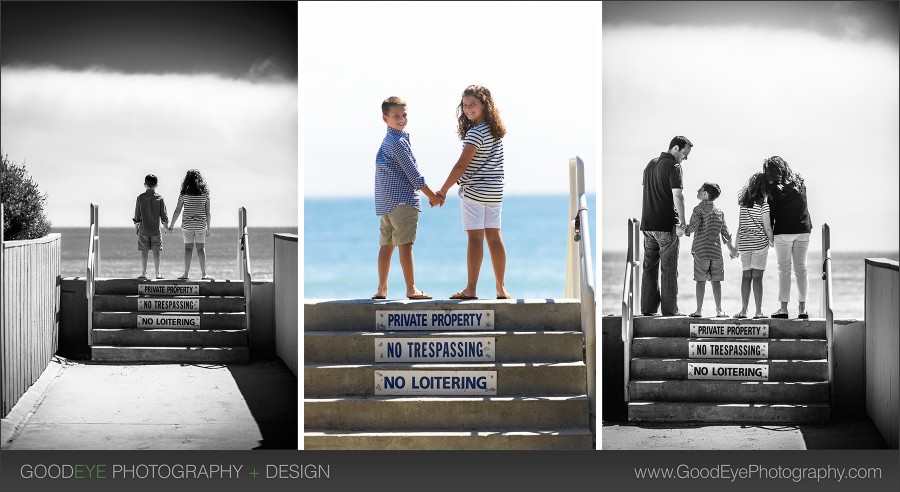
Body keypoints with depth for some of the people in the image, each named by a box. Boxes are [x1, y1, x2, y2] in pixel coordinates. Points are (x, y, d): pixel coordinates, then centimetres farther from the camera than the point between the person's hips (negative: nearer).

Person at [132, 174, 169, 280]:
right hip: (156, 229, 0)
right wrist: (165, 225, 15)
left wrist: (136, 227, 11)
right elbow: (163, 215, 0)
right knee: (156, 251, 5)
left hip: (143, 229, 0)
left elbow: (137, 215, 0)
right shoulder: (160, 198, -4)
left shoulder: (140, 198, -4)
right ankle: (157, 274, 7)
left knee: (144, 251, 3)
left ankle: (144, 273, 0)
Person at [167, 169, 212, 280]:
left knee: (188, 248, 4)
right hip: (200, 224, 1)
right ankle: (203, 274, 2)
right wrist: (208, 227, 8)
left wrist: (171, 225, 6)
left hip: (187, 224, -1)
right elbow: (208, 212, 0)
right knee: (200, 248, 5)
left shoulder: (184, 193, -4)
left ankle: (186, 273, 1)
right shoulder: (205, 193, -1)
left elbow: (177, 211, -2)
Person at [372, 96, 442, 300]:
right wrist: (432, 196, -3)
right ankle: (411, 289, -8)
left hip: (387, 200, 10)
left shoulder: (388, 140, 18)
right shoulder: (398, 142, -12)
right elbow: (412, 172, -12)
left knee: (387, 244, 10)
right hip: (403, 199, -10)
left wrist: (429, 194, 23)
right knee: (405, 244, -8)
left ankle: (381, 289, 12)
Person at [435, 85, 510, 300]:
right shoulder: (496, 130, 10)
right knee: (494, 236, 9)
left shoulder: (476, 133, -15)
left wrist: (443, 190, -11)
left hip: (474, 191, -8)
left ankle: (471, 289, -7)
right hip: (495, 192, 8)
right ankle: (501, 288, 10)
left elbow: (462, 165, -16)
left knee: (475, 237, -7)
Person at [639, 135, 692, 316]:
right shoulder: (673, 166, -10)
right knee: (668, 268, -2)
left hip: (647, 224, 7)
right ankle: (670, 309, -1)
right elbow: (677, 196, -18)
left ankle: (648, 307, 10)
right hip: (666, 225, -7)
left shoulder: (651, 164, 15)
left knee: (649, 267, 10)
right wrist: (682, 223, -17)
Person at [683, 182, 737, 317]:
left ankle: (699, 310, 1)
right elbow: (725, 232, 12)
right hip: (716, 250, 4)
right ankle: (719, 310, 8)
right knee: (716, 280, 8)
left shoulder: (700, 208, -5)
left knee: (701, 280, 1)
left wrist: (684, 231, 7)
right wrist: (731, 249, 23)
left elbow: (693, 226, -13)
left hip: (701, 250, -4)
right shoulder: (719, 211, 10)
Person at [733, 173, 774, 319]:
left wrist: (736, 245, 17)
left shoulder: (743, 204, 4)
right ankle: (758, 312, -1)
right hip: (760, 243, -4)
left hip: (744, 244, 4)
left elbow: (740, 226, 10)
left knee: (746, 276, 8)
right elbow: (767, 228, -9)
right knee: (757, 277, -2)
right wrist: (772, 242, 8)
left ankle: (743, 310, 6)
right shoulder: (763, 205, -10)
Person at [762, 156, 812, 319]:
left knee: (784, 269, 1)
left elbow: (771, 213, -4)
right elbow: (802, 205, 9)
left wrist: (769, 234, 2)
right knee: (801, 268, 8)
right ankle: (802, 308, 6)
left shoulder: (774, 188, -7)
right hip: (803, 230, 4)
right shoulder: (800, 182, 8)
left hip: (783, 232, -4)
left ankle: (783, 307, -2)